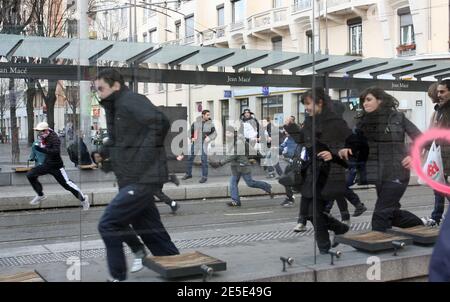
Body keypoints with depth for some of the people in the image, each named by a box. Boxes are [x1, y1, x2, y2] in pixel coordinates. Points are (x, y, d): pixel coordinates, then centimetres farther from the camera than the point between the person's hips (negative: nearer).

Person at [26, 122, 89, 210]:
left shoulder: (54, 138, -23)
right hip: (46, 165, 8)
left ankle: (83, 198, 10)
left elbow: (56, 151, -37)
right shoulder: (43, 138, 1)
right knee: (30, 175, 2)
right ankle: (41, 195, 16)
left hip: (56, 166, -8)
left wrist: (42, 149, -41)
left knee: (67, 184, -4)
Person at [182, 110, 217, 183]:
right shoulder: (196, 122, 4)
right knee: (190, 158, 8)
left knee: (204, 159, -7)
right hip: (195, 143, 3)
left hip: (204, 143, -3)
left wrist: (209, 138, -14)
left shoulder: (210, 124, 1)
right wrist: (191, 138, -4)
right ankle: (188, 174, 25)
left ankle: (204, 177, 2)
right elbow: (190, 130, 13)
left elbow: (214, 133, 4)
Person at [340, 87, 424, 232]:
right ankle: (420, 227, 42)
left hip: (396, 174, -5)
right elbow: (353, 141, 4)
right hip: (378, 175, 5)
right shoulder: (364, 121, 5)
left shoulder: (398, 117, -5)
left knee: (381, 213, -8)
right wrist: (346, 149, -18)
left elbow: (420, 139, 0)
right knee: (392, 212, 18)